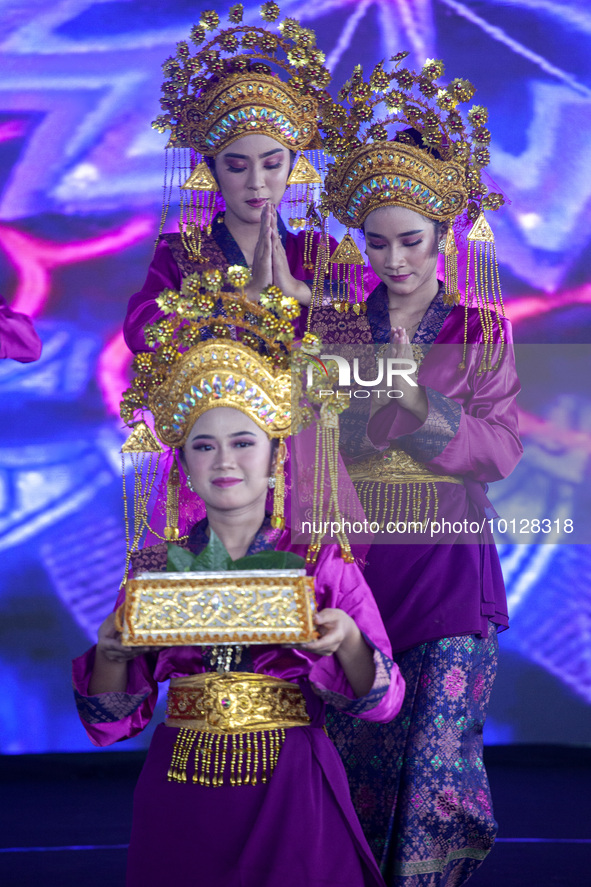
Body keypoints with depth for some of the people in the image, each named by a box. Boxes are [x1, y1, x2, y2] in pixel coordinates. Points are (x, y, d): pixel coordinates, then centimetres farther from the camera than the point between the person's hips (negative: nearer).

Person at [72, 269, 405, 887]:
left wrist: (347, 642, -23)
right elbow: (110, 723, 5)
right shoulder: (154, 570, 4)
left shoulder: (322, 563, -1)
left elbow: (382, 702, -4)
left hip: (290, 797, -1)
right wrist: (110, 655, -15)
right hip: (180, 804, 2)